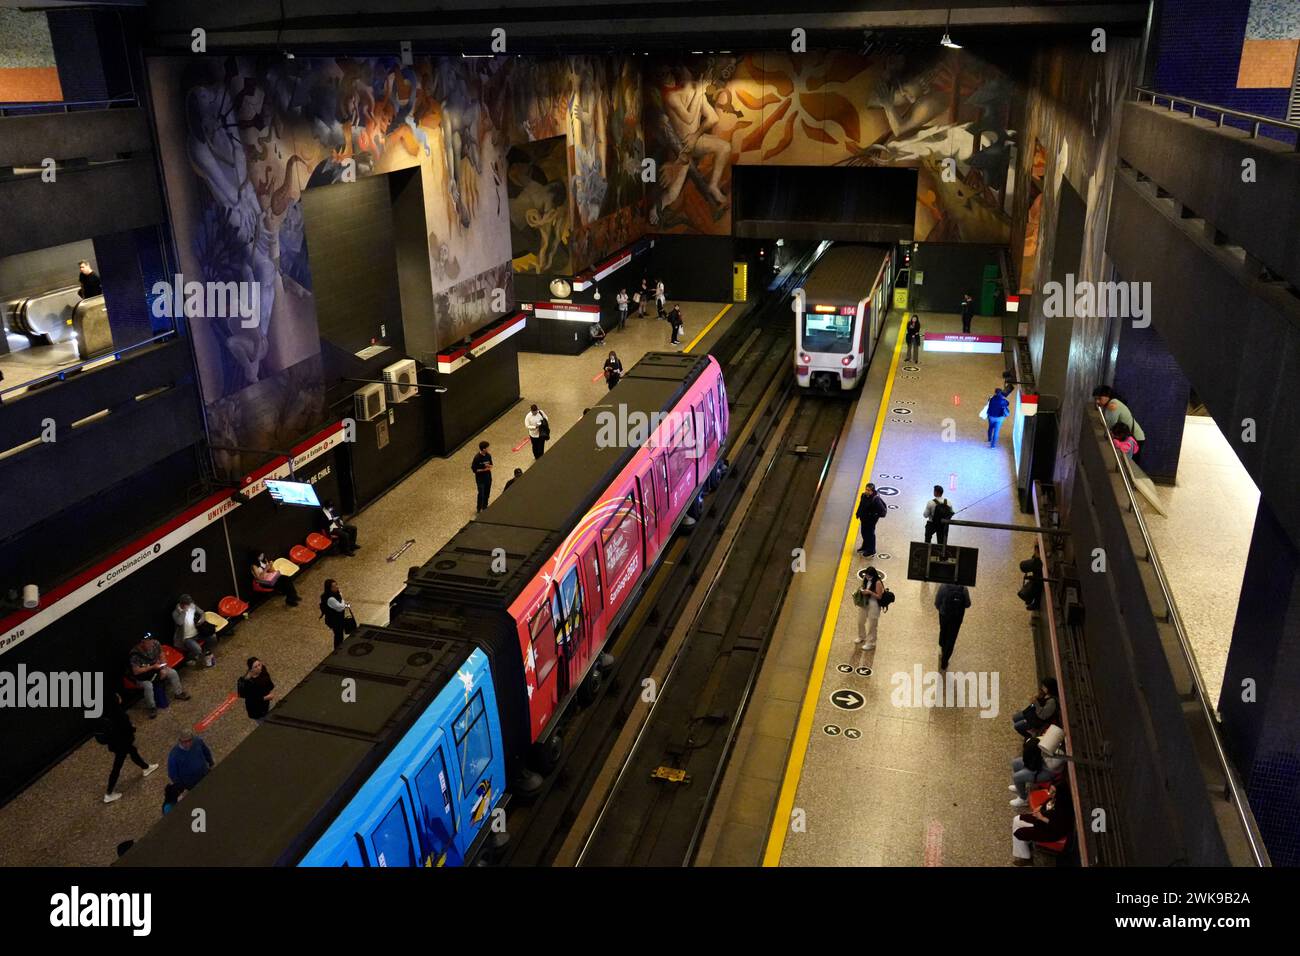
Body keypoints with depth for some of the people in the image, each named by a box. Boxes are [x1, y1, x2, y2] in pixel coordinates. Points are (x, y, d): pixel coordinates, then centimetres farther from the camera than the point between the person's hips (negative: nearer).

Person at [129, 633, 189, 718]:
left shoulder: (155, 644, -17)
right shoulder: (135, 654, -32)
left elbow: (161, 656, -1)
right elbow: (136, 671, -30)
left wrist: (163, 669, -15)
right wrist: (152, 667, -32)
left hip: (156, 668, 5)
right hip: (142, 675, -5)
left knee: (173, 673, -7)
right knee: (148, 686, -31)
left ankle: (178, 693, 14)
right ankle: (152, 708, -12)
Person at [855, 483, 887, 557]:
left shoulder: (876, 499, -29)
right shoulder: (864, 496, -6)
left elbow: (882, 510, -24)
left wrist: (876, 516, -21)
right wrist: (858, 513, 10)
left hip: (871, 520, -8)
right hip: (864, 519, 8)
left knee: (870, 534, 6)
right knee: (864, 533, 24)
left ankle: (871, 552, 21)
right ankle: (865, 547, 47)